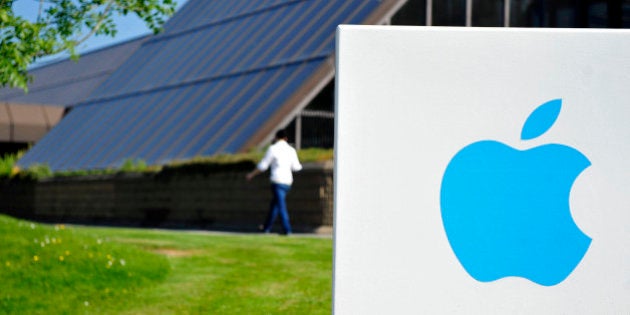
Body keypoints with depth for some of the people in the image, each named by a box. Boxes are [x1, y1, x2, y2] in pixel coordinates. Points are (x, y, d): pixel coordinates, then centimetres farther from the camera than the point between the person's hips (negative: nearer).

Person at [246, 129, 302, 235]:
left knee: (281, 206, -6)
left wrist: (252, 174, 11)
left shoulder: (273, 149, -5)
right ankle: (267, 227, 25)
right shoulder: (291, 150, 8)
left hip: (278, 181, -6)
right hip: (288, 182, 6)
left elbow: (263, 166, -1)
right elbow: (296, 167, 7)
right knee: (274, 204, 18)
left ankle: (287, 229, -12)